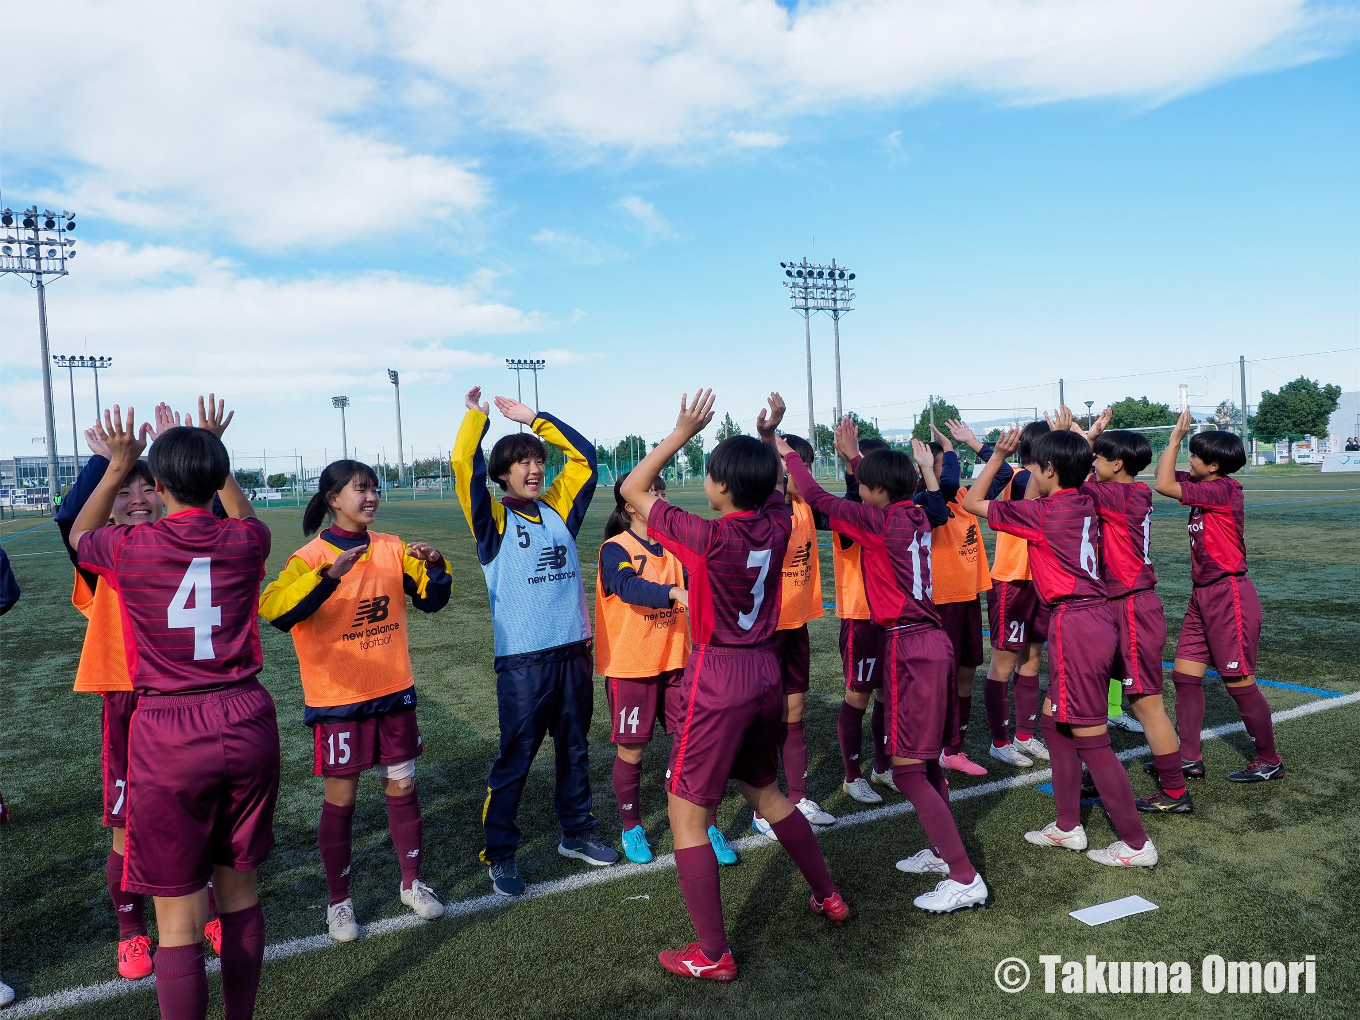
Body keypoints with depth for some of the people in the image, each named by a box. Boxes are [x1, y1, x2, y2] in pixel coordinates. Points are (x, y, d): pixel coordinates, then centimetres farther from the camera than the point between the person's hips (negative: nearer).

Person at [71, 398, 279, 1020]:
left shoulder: (129, 548, -8)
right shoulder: (244, 542, -3)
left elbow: (78, 534, 18)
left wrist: (117, 466, 22)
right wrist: (215, 454, 26)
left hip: (168, 731, -3)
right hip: (246, 720, 3)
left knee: (178, 915, 7)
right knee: (239, 887, 19)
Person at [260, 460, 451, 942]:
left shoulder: (392, 549, 2)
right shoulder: (311, 557, -11)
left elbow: (431, 600, 8)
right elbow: (274, 610, -27)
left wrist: (435, 567, -12)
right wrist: (330, 576, -40)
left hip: (394, 691, 4)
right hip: (338, 699, -4)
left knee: (402, 788, 12)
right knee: (340, 800, 7)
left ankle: (412, 882, 30)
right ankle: (339, 900, 25)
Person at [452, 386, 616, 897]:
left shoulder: (558, 508, 9)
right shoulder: (495, 519, -3)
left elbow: (583, 455, 11)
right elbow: (465, 464, -15)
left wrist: (534, 418, 10)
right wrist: (477, 415, -2)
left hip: (573, 650, 5)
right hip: (522, 658, -5)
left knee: (575, 749, 17)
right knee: (515, 759, 2)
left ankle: (577, 833, 33)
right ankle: (499, 854, 17)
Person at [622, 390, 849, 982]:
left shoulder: (709, 537, -19)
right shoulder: (777, 525, -3)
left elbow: (632, 489, -9)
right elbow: (773, 482, 23)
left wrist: (681, 433, -9)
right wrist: (769, 434, 14)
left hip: (717, 678, -7)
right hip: (765, 672, 7)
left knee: (686, 814, 4)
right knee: (764, 789, 27)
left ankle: (712, 956, 10)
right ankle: (827, 896, 39)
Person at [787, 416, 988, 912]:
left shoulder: (880, 520, -14)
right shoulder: (916, 515, 8)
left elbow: (819, 498, -6)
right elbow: (887, 488, 31)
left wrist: (789, 455, 9)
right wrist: (854, 455, 34)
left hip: (909, 647, -9)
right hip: (932, 641, 9)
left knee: (908, 769, -4)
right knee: (927, 759, 20)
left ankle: (964, 878, -3)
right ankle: (942, 851, 35)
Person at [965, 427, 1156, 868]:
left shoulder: (1042, 513, -14)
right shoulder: (1084, 504, 7)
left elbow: (971, 502, -4)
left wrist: (998, 456, 2)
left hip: (1074, 625, -9)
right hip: (1096, 617, 9)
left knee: (1091, 740, 1)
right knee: (1054, 720, 19)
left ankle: (1136, 843, 12)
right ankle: (1068, 826, 29)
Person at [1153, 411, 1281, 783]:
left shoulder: (1224, 489, -17)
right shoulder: (1205, 487, 8)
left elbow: (1164, 485, -23)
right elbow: (1165, 474, 18)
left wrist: (1177, 436, -15)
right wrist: (1177, 437, 7)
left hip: (1229, 596, -9)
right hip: (1203, 596, 9)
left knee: (1239, 682, 1)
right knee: (1184, 675, 8)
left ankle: (1270, 761, 18)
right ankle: (1189, 758, 16)